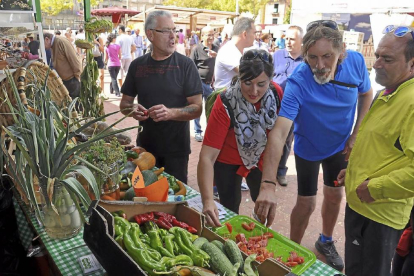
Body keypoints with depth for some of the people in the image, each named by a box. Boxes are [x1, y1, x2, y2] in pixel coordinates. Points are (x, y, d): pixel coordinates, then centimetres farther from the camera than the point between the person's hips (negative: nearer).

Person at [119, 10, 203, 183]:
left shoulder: (185, 65, -8)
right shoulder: (137, 65, 2)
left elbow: (197, 109, -11)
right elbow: (124, 104, 9)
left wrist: (171, 113, -29)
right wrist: (132, 109, -13)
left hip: (176, 148, -3)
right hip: (145, 146, 3)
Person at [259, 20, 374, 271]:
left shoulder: (356, 62, -23)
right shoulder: (297, 83, -36)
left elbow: (366, 95, -1)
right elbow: (279, 133, -45)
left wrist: (356, 135, -9)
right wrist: (267, 186, -56)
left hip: (340, 145, 4)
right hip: (308, 148, -4)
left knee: (335, 195, 19)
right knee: (306, 203, 3)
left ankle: (326, 242, 46)